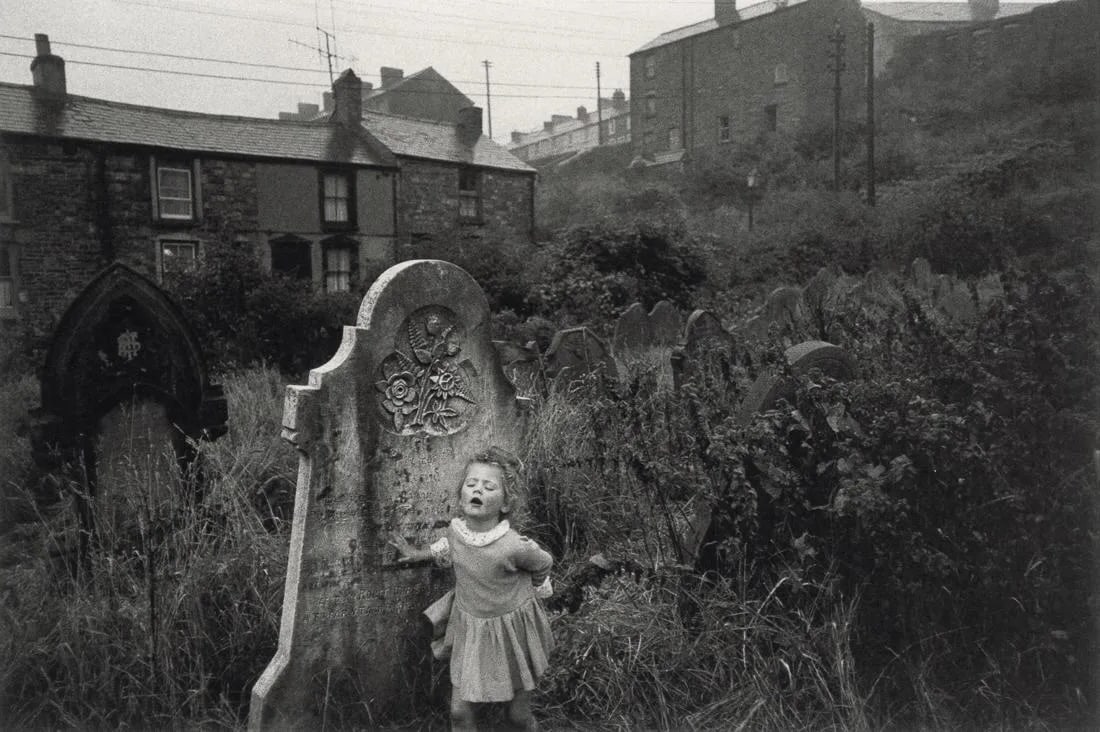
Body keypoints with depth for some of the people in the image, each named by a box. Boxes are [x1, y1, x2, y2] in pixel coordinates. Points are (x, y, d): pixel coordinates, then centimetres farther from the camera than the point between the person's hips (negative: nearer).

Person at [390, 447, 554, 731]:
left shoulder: (514, 546, -31)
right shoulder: (456, 527, -15)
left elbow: (543, 564, -8)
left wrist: (529, 591, 8)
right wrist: (419, 553, 15)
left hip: (512, 631, -4)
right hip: (469, 627, 4)